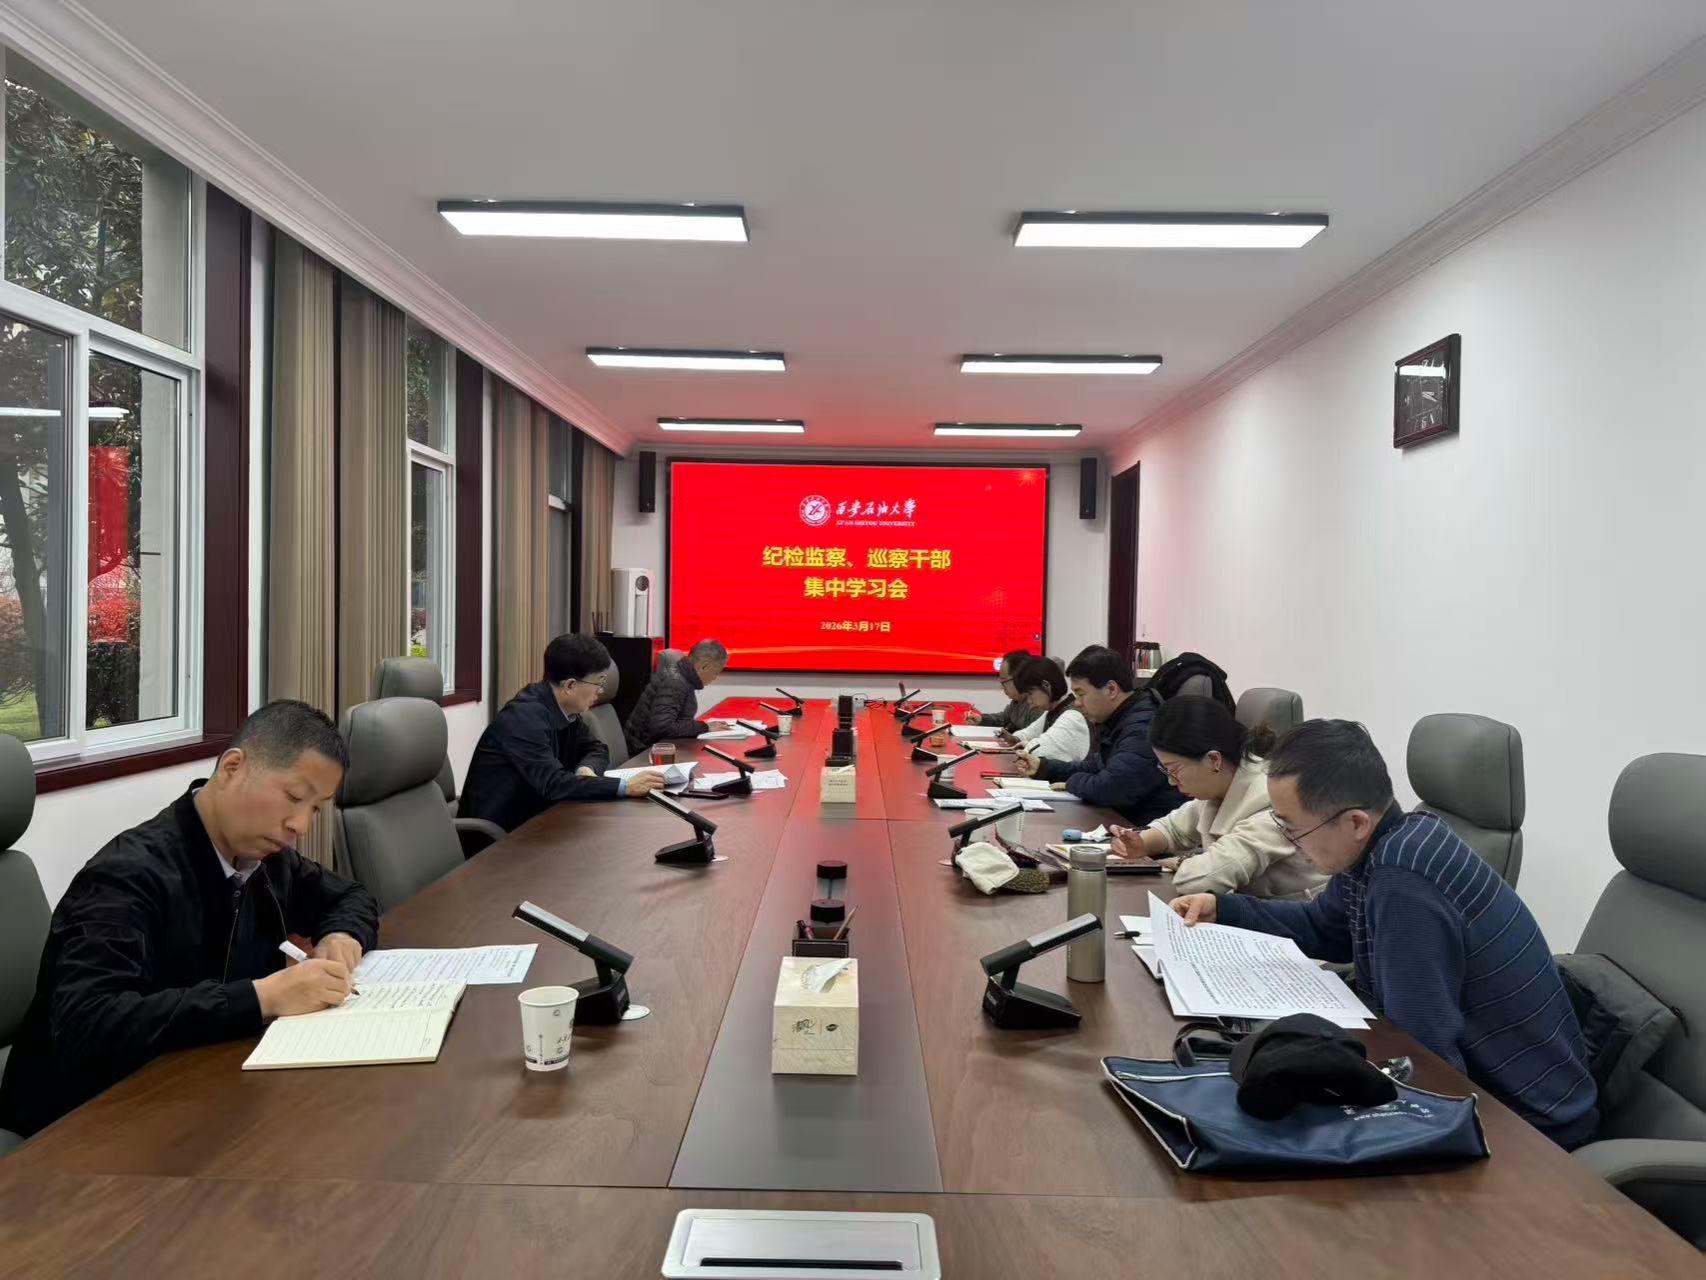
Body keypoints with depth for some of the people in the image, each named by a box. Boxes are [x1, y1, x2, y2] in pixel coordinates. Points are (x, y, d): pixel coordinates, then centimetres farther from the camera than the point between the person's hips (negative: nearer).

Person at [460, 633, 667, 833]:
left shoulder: (565, 710, 0)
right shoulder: (525, 717, -24)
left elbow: (597, 749, 11)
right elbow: (552, 783, -31)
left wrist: (586, 769, -12)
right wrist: (625, 787, -33)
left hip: (530, 819, 8)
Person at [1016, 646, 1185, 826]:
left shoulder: (1144, 728, -23)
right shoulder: (1117, 722, 13)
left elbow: (1107, 789, -29)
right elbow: (1093, 768, 25)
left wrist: (1072, 782, -8)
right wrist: (1042, 767, 15)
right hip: (1123, 818, 9)